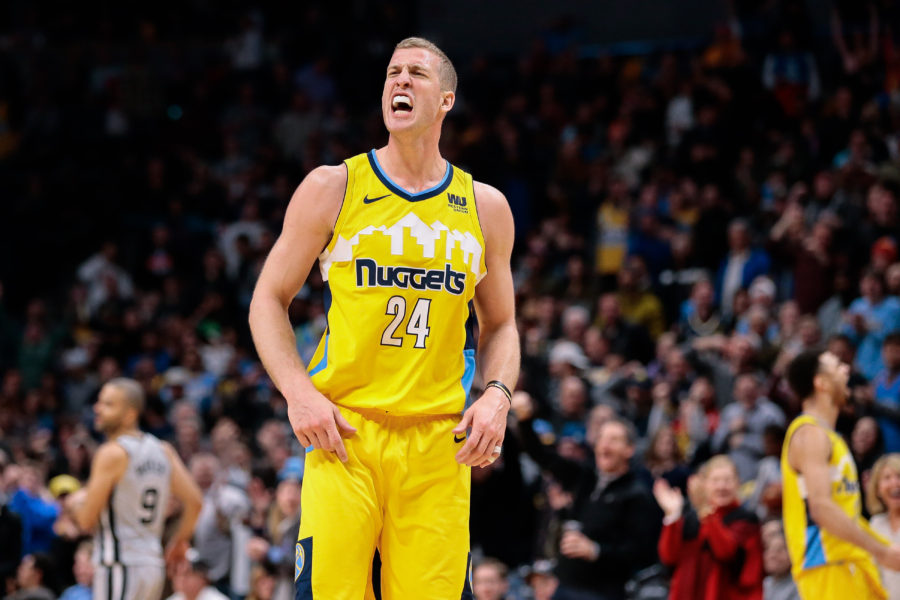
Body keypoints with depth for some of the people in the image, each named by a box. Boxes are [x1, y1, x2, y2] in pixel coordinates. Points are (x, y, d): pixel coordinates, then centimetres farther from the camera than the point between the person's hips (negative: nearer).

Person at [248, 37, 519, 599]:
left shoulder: (485, 207, 12)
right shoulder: (332, 188, 5)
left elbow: (500, 326, 21)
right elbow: (269, 299, 8)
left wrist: (497, 395, 0)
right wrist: (298, 393, -7)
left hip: (439, 441, 2)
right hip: (341, 430, -2)